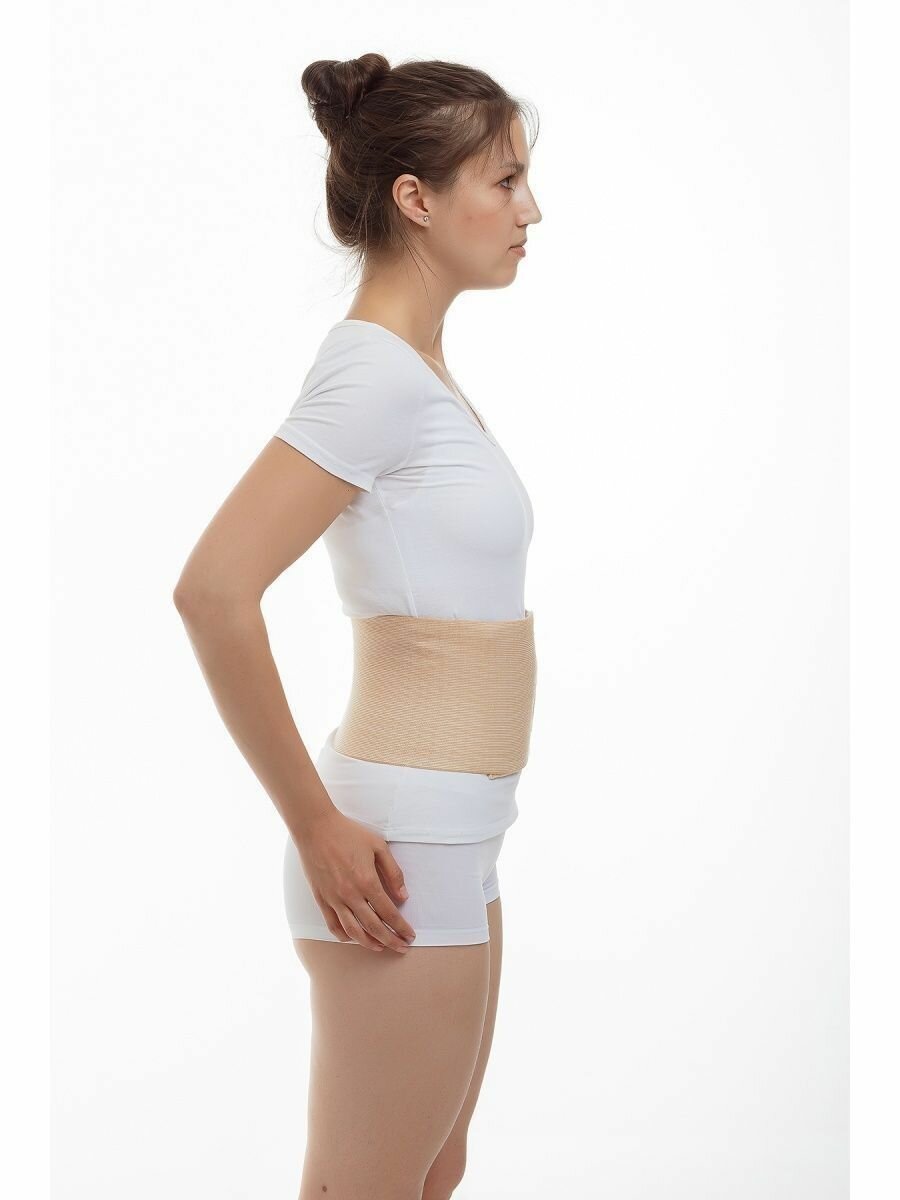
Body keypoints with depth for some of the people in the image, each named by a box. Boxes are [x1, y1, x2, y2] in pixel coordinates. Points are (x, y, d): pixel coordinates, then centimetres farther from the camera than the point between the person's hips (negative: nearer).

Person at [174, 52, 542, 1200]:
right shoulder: (378, 371, -17)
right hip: (401, 850, -9)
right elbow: (212, 591, -26)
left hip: (455, 842, 9)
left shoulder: (420, 369, 11)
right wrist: (317, 825, -19)